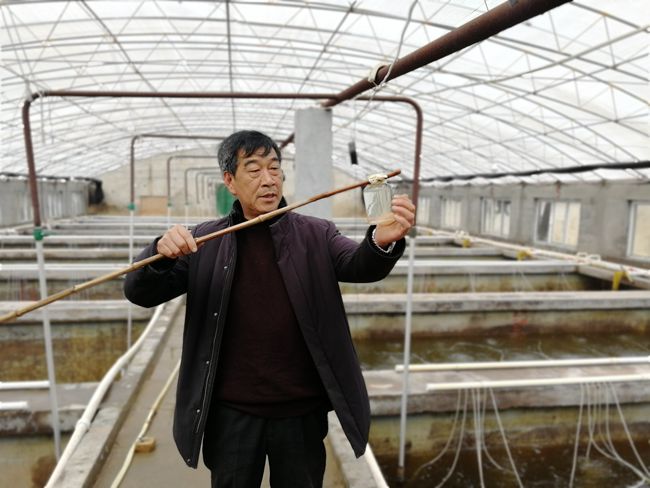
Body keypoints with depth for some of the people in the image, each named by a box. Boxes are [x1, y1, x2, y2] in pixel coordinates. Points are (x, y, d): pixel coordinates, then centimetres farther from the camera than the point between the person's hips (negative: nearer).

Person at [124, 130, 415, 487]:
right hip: (231, 413, 1)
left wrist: (383, 240, -41)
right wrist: (162, 252, -25)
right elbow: (140, 293, -3)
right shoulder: (205, 243, -1)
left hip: (301, 412, 0)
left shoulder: (316, 236, -1)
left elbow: (359, 266, -18)